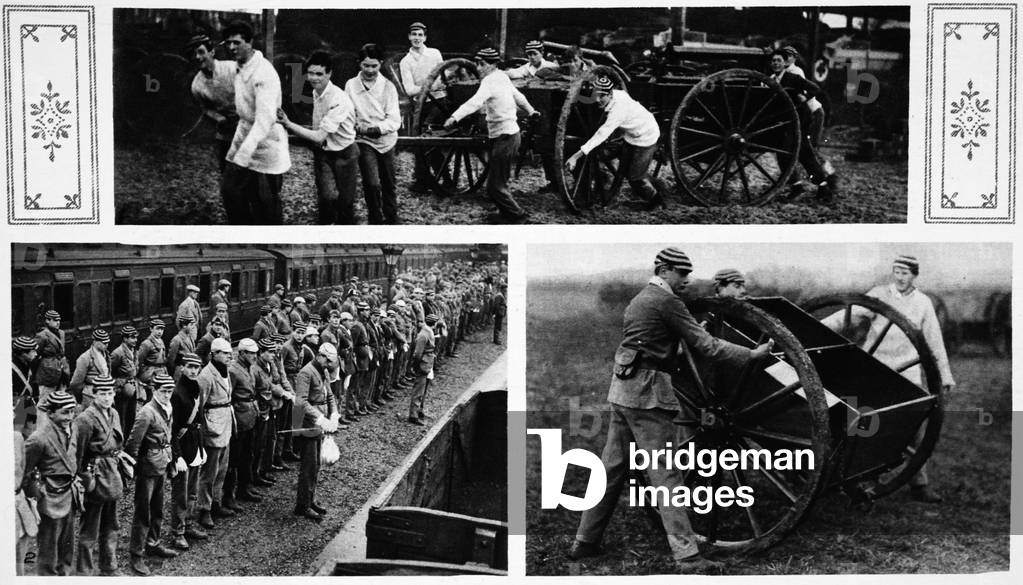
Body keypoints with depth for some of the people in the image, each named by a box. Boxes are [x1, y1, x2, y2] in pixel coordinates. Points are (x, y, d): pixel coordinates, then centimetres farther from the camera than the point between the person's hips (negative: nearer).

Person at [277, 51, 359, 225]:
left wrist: (288, 124, -28)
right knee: (327, 197, -14)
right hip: (322, 153, 5)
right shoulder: (316, 93, -1)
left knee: (345, 202, 6)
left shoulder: (339, 100, -26)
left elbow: (319, 137, -28)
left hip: (343, 154, -5)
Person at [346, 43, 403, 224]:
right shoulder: (351, 85, -2)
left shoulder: (388, 86, -4)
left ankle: (391, 218, 32)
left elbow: (395, 120, -9)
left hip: (386, 140, 1)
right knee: (372, 184, -16)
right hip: (364, 141, -1)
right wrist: (356, 127, -21)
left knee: (389, 184, 13)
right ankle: (375, 220, 1)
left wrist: (378, 128, -24)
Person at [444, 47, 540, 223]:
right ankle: (507, 213, 26)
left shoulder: (490, 81, -16)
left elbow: (475, 102, -33)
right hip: (509, 134, 10)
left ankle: (517, 215, 5)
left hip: (504, 138, -10)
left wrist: (455, 117, -46)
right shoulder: (503, 77, 12)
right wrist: (531, 111, 46)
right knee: (497, 182, 17)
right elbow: (518, 96, 28)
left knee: (495, 187, -5)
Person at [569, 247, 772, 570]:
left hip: (622, 391, 9)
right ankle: (687, 556, -9)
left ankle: (585, 542, 20)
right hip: (648, 394, -9)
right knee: (665, 474, -9)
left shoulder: (638, 299, 19)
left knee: (612, 469, 14)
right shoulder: (667, 301, -10)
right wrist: (751, 354, -8)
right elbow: (705, 345, -12)